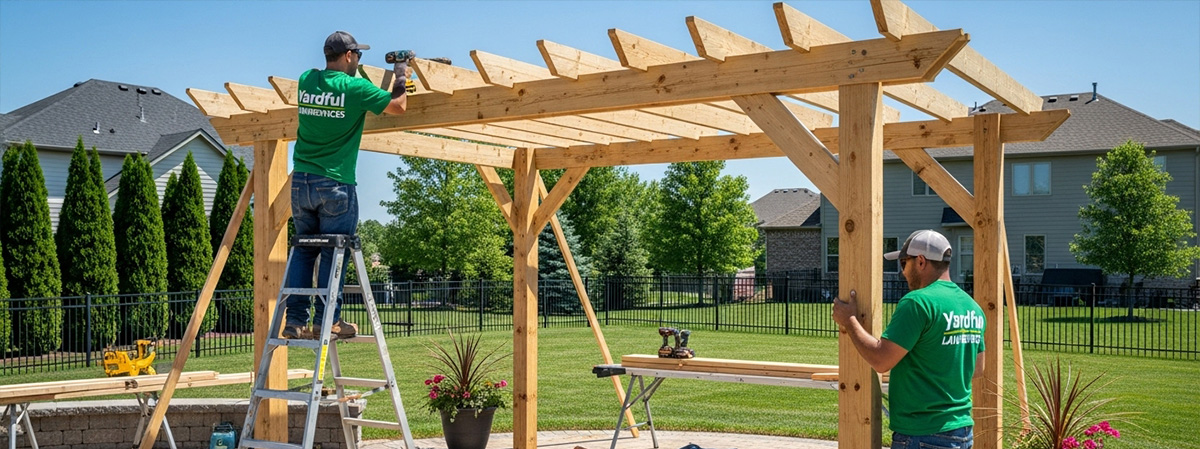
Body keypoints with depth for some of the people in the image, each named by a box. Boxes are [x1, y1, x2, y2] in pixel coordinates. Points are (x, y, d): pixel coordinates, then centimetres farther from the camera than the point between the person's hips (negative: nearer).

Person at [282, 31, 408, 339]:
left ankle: (295, 320, 9)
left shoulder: (306, 81, 6)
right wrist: (401, 75, 14)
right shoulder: (354, 88, -10)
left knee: (304, 250, 11)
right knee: (334, 253, 2)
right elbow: (398, 106, -2)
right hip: (335, 184, -5)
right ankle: (327, 320, 3)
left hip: (300, 181, 6)